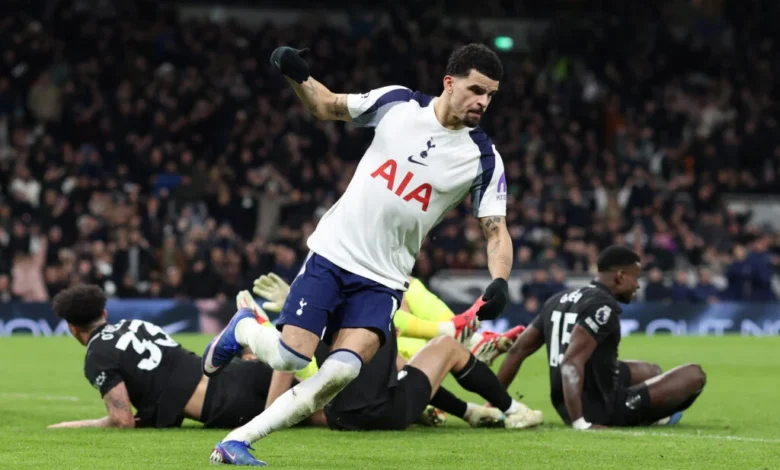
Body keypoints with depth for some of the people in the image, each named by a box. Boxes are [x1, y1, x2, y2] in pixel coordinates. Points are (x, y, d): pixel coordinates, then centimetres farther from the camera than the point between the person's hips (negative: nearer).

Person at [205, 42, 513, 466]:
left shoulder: (483, 158, -6)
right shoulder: (396, 103, -4)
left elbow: (496, 229, -7)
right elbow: (327, 107, 11)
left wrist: (499, 283, -26)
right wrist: (297, 77, -9)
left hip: (383, 280, 0)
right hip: (332, 252, 0)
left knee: (342, 370, -21)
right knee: (289, 356, -13)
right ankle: (242, 330, 24)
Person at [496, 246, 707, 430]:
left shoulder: (559, 300, 11)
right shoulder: (603, 307, -16)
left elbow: (518, 350, 12)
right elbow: (572, 363, -29)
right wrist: (580, 424, -34)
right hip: (601, 410, -10)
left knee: (650, 370, 33)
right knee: (694, 375, -8)